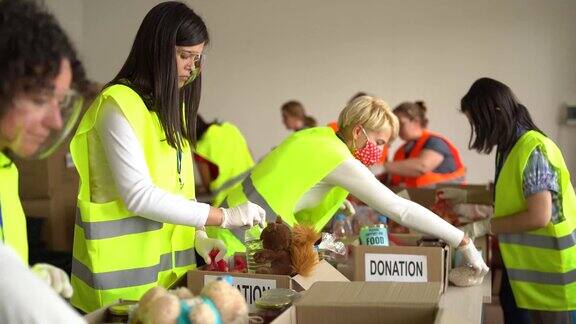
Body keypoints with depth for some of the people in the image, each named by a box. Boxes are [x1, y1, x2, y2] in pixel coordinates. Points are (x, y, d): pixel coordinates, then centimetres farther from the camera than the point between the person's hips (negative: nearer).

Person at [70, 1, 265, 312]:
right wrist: (224, 216, -20)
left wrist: (197, 235, -3)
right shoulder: (119, 105, -14)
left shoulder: (171, 107, 13)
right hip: (126, 272, -8)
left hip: (169, 264, 8)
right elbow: (138, 195, -22)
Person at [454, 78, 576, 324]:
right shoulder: (510, 148, 8)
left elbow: (539, 216, -23)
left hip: (553, 271, -9)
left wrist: (483, 227, -18)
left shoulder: (533, 150, -19)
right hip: (530, 267, 9)